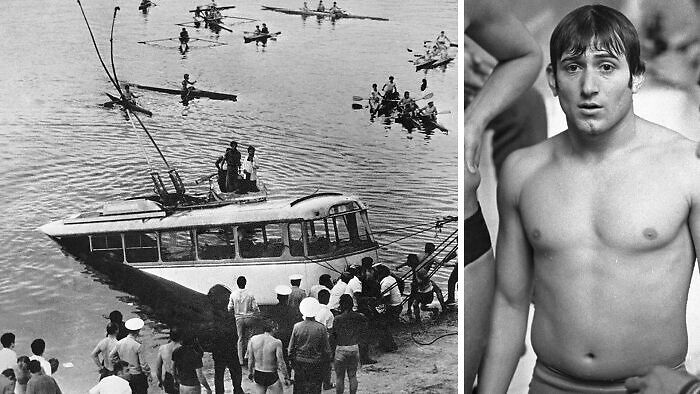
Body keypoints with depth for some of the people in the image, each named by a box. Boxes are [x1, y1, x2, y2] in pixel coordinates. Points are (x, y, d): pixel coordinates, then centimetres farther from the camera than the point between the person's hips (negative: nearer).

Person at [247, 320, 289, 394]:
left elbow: (250, 359, 4)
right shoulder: (277, 342, -17)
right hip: (272, 377, -4)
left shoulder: (253, 339, -5)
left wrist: (250, 372, 19)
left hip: (258, 375, 4)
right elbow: (281, 363, -13)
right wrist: (286, 378, -2)